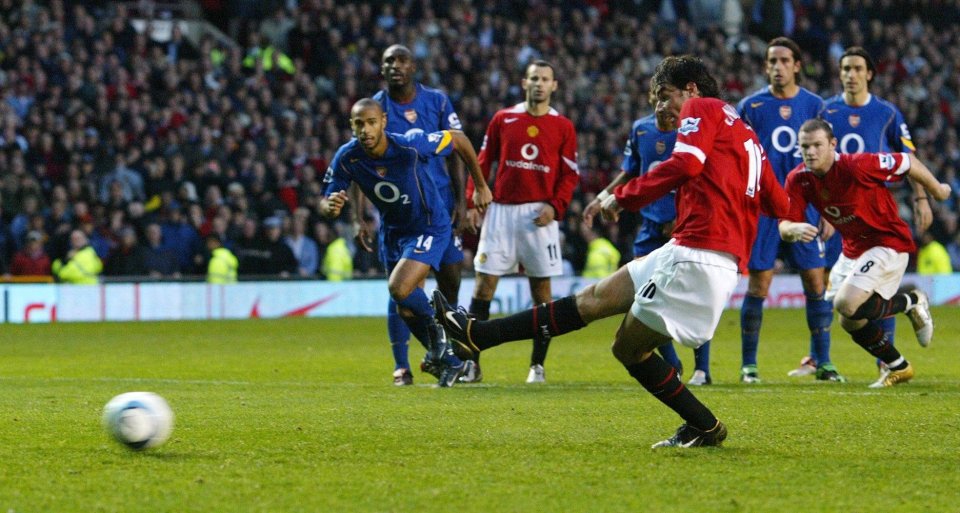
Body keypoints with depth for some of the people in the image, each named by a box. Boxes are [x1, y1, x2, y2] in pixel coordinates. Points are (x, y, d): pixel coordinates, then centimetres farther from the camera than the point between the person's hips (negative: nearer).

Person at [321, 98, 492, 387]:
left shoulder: (411, 146, -29)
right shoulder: (347, 158, -18)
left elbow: (458, 139, -13)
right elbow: (326, 204, -12)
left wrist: (481, 187, -3)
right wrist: (330, 207, -39)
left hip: (430, 228, -6)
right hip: (393, 231, 6)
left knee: (399, 288, -26)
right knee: (407, 311, 10)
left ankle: (436, 332, 4)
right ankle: (449, 362, 31)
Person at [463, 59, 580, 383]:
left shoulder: (562, 127, 6)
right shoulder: (502, 120, 8)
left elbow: (570, 174, 5)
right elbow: (483, 162, 10)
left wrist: (555, 205, -9)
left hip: (539, 215, -1)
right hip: (501, 210, 1)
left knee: (541, 288, 1)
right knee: (484, 284, -4)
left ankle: (538, 365, 8)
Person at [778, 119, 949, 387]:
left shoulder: (856, 166, -26)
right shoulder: (798, 180, -9)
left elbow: (908, 162, -14)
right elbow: (784, 226, -11)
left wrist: (936, 189, 1)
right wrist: (795, 229, -36)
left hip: (889, 242, -7)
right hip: (852, 249, 7)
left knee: (847, 304, -23)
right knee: (851, 322, 11)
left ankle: (911, 302, 2)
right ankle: (898, 367, 34)